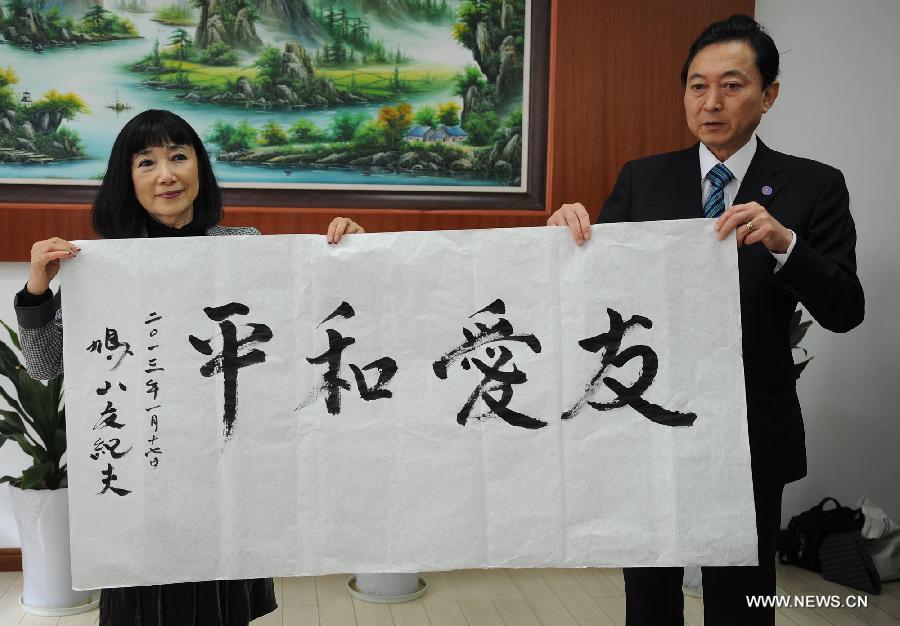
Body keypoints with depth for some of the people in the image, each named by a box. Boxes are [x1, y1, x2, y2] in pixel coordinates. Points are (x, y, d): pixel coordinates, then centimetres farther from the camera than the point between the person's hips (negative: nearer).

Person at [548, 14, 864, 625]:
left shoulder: (813, 186, -4)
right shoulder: (642, 179, 1)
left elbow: (844, 310, -10)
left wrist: (783, 242, -27)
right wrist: (572, 228, -21)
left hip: (751, 432, -1)